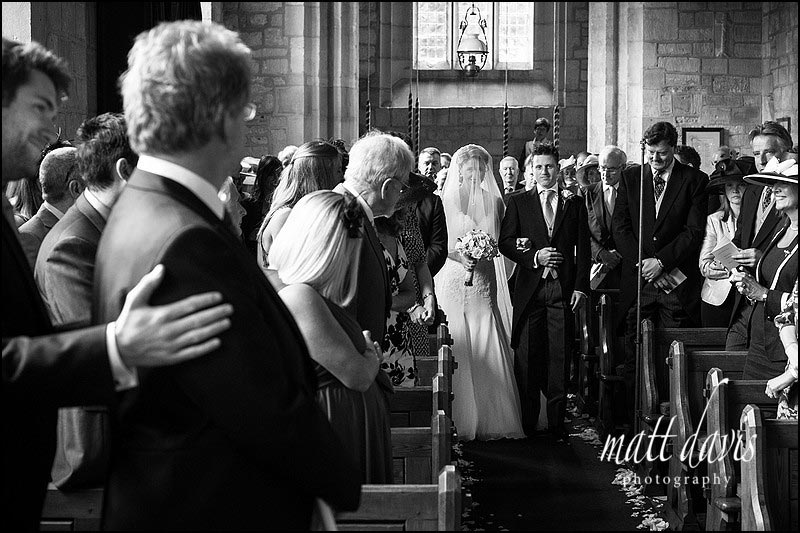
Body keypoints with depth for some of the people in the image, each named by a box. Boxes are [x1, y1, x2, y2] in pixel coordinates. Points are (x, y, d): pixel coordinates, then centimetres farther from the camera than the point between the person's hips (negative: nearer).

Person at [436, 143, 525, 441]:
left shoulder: (494, 202, 10)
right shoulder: (444, 201, 1)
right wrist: (459, 256, -17)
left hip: (483, 285, 2)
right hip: (453, 282, -2)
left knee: (488, 350, -2)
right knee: (456, 352, -4)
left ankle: (491, 420, 8)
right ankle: (458, 422, 5)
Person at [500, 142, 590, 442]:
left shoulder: (575, 203, 11)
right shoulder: (519, 203, 9)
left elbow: (583, 248, 7)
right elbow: (505, 243, 4)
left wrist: (581, 286, -1)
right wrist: (534, 256, -11)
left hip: (563, 289, 0)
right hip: (530, 288, 0)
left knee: (559, 356, 0)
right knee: (527, 357, 2)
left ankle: (557, 423, 7)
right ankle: (527, 423, 10)